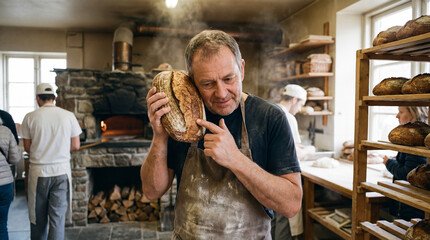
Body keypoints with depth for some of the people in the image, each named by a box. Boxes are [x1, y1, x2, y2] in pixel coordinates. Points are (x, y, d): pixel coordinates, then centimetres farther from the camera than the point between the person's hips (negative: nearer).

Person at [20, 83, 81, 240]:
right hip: (62, 171, 0)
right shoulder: (68, 116, -3)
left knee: (38, 216, 17)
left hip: (38, 172, 0)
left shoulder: (30, 117, -5)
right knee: (58, 217, 6)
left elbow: (27, 148, 1)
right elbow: (76, 146, 0)